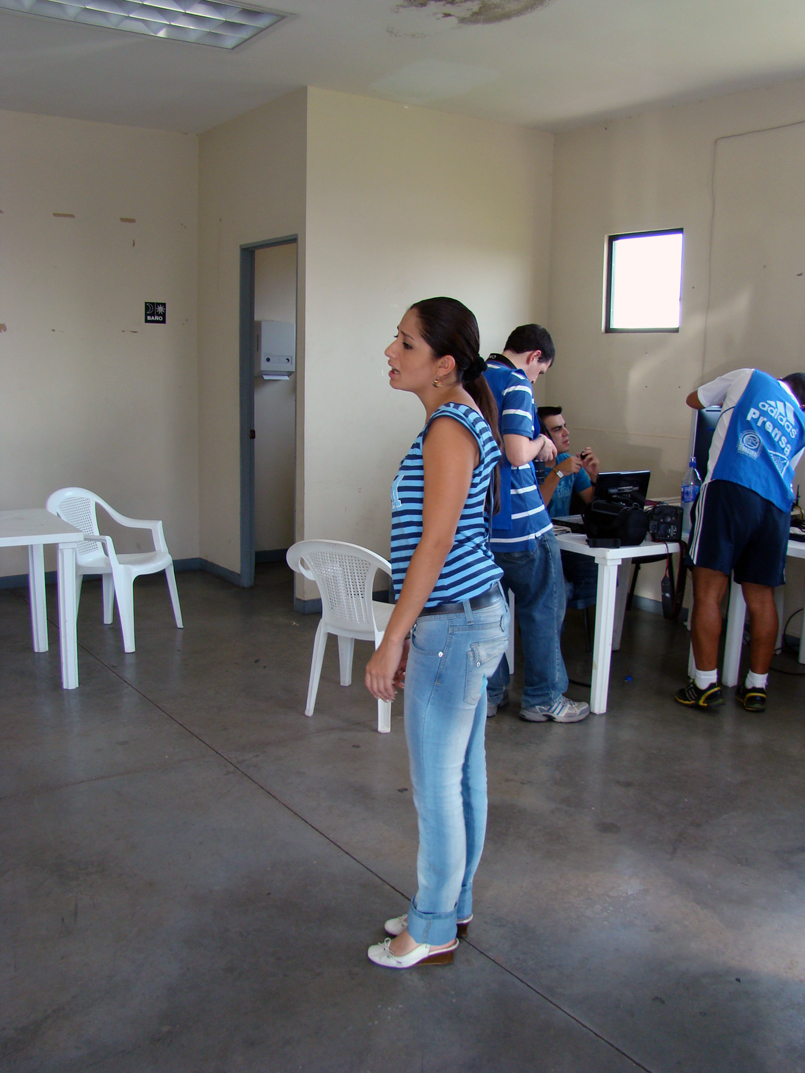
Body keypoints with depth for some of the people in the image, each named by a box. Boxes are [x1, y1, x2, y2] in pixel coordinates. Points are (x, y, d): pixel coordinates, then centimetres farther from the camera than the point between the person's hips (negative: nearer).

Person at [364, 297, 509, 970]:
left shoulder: (449, 428, -18)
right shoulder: (462, 421, 13)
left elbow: (435, 542, -21)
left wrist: (391, 642, -17)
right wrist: (410, 632, 19)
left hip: (455, 624, -10)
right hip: (473, 615, 10)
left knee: (436, 785, 4)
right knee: (463, 775, 19)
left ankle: (433, 932, 20)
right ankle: (452, 906, 34)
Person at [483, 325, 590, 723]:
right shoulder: (516, 384, -12)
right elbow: (517, 453, -24)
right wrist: (541, 443, -2)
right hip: (517, 521, -7)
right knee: (542, 607, 6)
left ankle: (488, 693, 22)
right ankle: (543, 698, 13)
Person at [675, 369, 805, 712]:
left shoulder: (751, 378, 17)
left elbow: (694, 399, 28)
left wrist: (727, 400, 48)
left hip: (730, 489, -5)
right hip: (776, 504, 5)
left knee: (708, 591, -2)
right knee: (761, 597, 12)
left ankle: (706, 685, -3)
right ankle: (757, 688, 18)